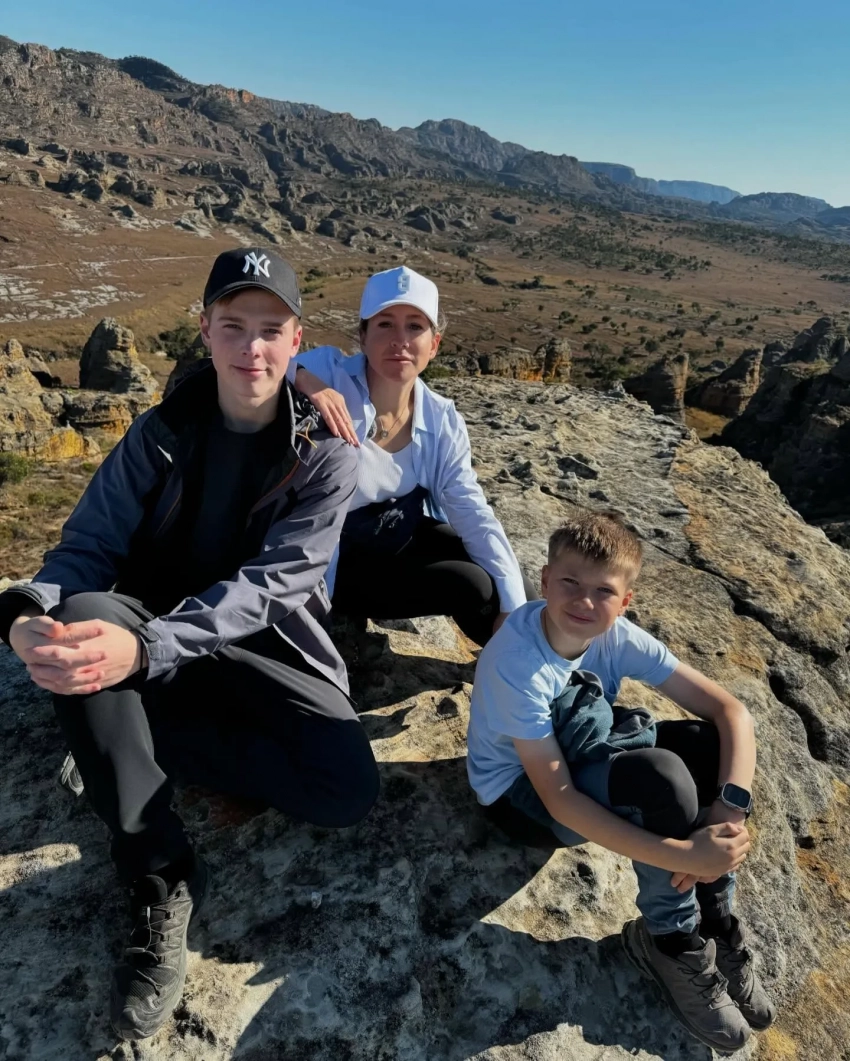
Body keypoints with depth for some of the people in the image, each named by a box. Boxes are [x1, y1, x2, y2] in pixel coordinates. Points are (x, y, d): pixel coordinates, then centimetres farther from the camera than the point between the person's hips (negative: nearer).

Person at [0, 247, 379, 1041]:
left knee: (348, 790, -24)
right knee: (80, 617, -32)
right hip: (152, 632, 2)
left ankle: (150, 737, -3)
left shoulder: (325, 459, -10)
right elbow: (88, 547, -7)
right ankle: (162, 880, -19)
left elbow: (263, 587, -21)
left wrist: (145, 649, -38)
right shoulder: (159, 433, -2)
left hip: (266, 650, -1)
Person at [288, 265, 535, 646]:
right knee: (474, 586, -17)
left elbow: (472, 513, -10)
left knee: (511, 587, -9)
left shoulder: (442, 419, -8)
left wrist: (513, 606, -18)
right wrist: (301, 379, -47)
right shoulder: (329, 373, -22)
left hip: (410, 534, 5)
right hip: (341, 560, -5)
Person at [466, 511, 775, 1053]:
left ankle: (716, 922, -1)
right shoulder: (515, 662, -32)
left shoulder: (619, 637, -17)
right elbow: (558, 797, -32)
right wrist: (682, 855, -36)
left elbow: (732, 710, -16)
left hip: (580, 756, 6)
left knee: (712, 743, -18)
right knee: (660, 778, -31)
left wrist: (729, 810, -31)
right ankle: (674, 945, -4)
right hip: (521, 791, -5)